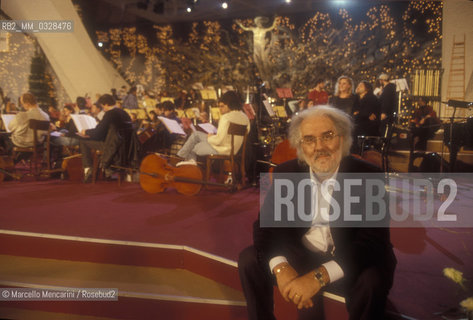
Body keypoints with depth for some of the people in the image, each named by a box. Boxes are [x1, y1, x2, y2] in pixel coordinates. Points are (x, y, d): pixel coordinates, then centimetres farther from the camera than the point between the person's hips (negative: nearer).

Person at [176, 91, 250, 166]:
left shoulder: (226, 118, -24)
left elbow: (218, 140, -27)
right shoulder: (245, 117, 0)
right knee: (196, 134, 16)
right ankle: (191, 159, 21)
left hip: (221, 150, -8)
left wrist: (209, 137, -2)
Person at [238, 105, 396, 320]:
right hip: (299, 255, 3)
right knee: (249, 259, -15)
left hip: (347, 262, -2)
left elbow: (374, 242, -23)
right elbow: (266, 225, -8)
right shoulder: (286, 173, -7)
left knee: (373, 280, -31)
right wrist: (281, 267, -29)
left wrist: (319, 276, -37)